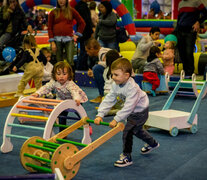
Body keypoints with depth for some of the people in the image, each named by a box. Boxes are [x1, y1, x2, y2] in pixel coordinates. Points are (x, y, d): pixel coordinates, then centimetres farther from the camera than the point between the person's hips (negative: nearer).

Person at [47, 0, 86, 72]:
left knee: (70, 61, -10)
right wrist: (52, 42, -2)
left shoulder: (71, 11, 9)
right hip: (57, 39, 1)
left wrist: (77, 34, 5)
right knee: (59, 62, 2)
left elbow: (82, 23, 14)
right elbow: (50, 28, 6)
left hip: (69, 39, -1)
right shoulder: (53, 13, 9)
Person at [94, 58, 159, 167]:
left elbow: (128, 107, -39)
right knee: (136, 129, 27)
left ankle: (127, 157, -1)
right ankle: (153, 144, 52)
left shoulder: (132, 88, -36)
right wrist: (100, 115, -23)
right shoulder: (115, 85, -12)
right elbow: (108, 100, -13)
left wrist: (116, 119, -40)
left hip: (140, 111, -9)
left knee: (127, 131, -15)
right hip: (132, 111, 9)